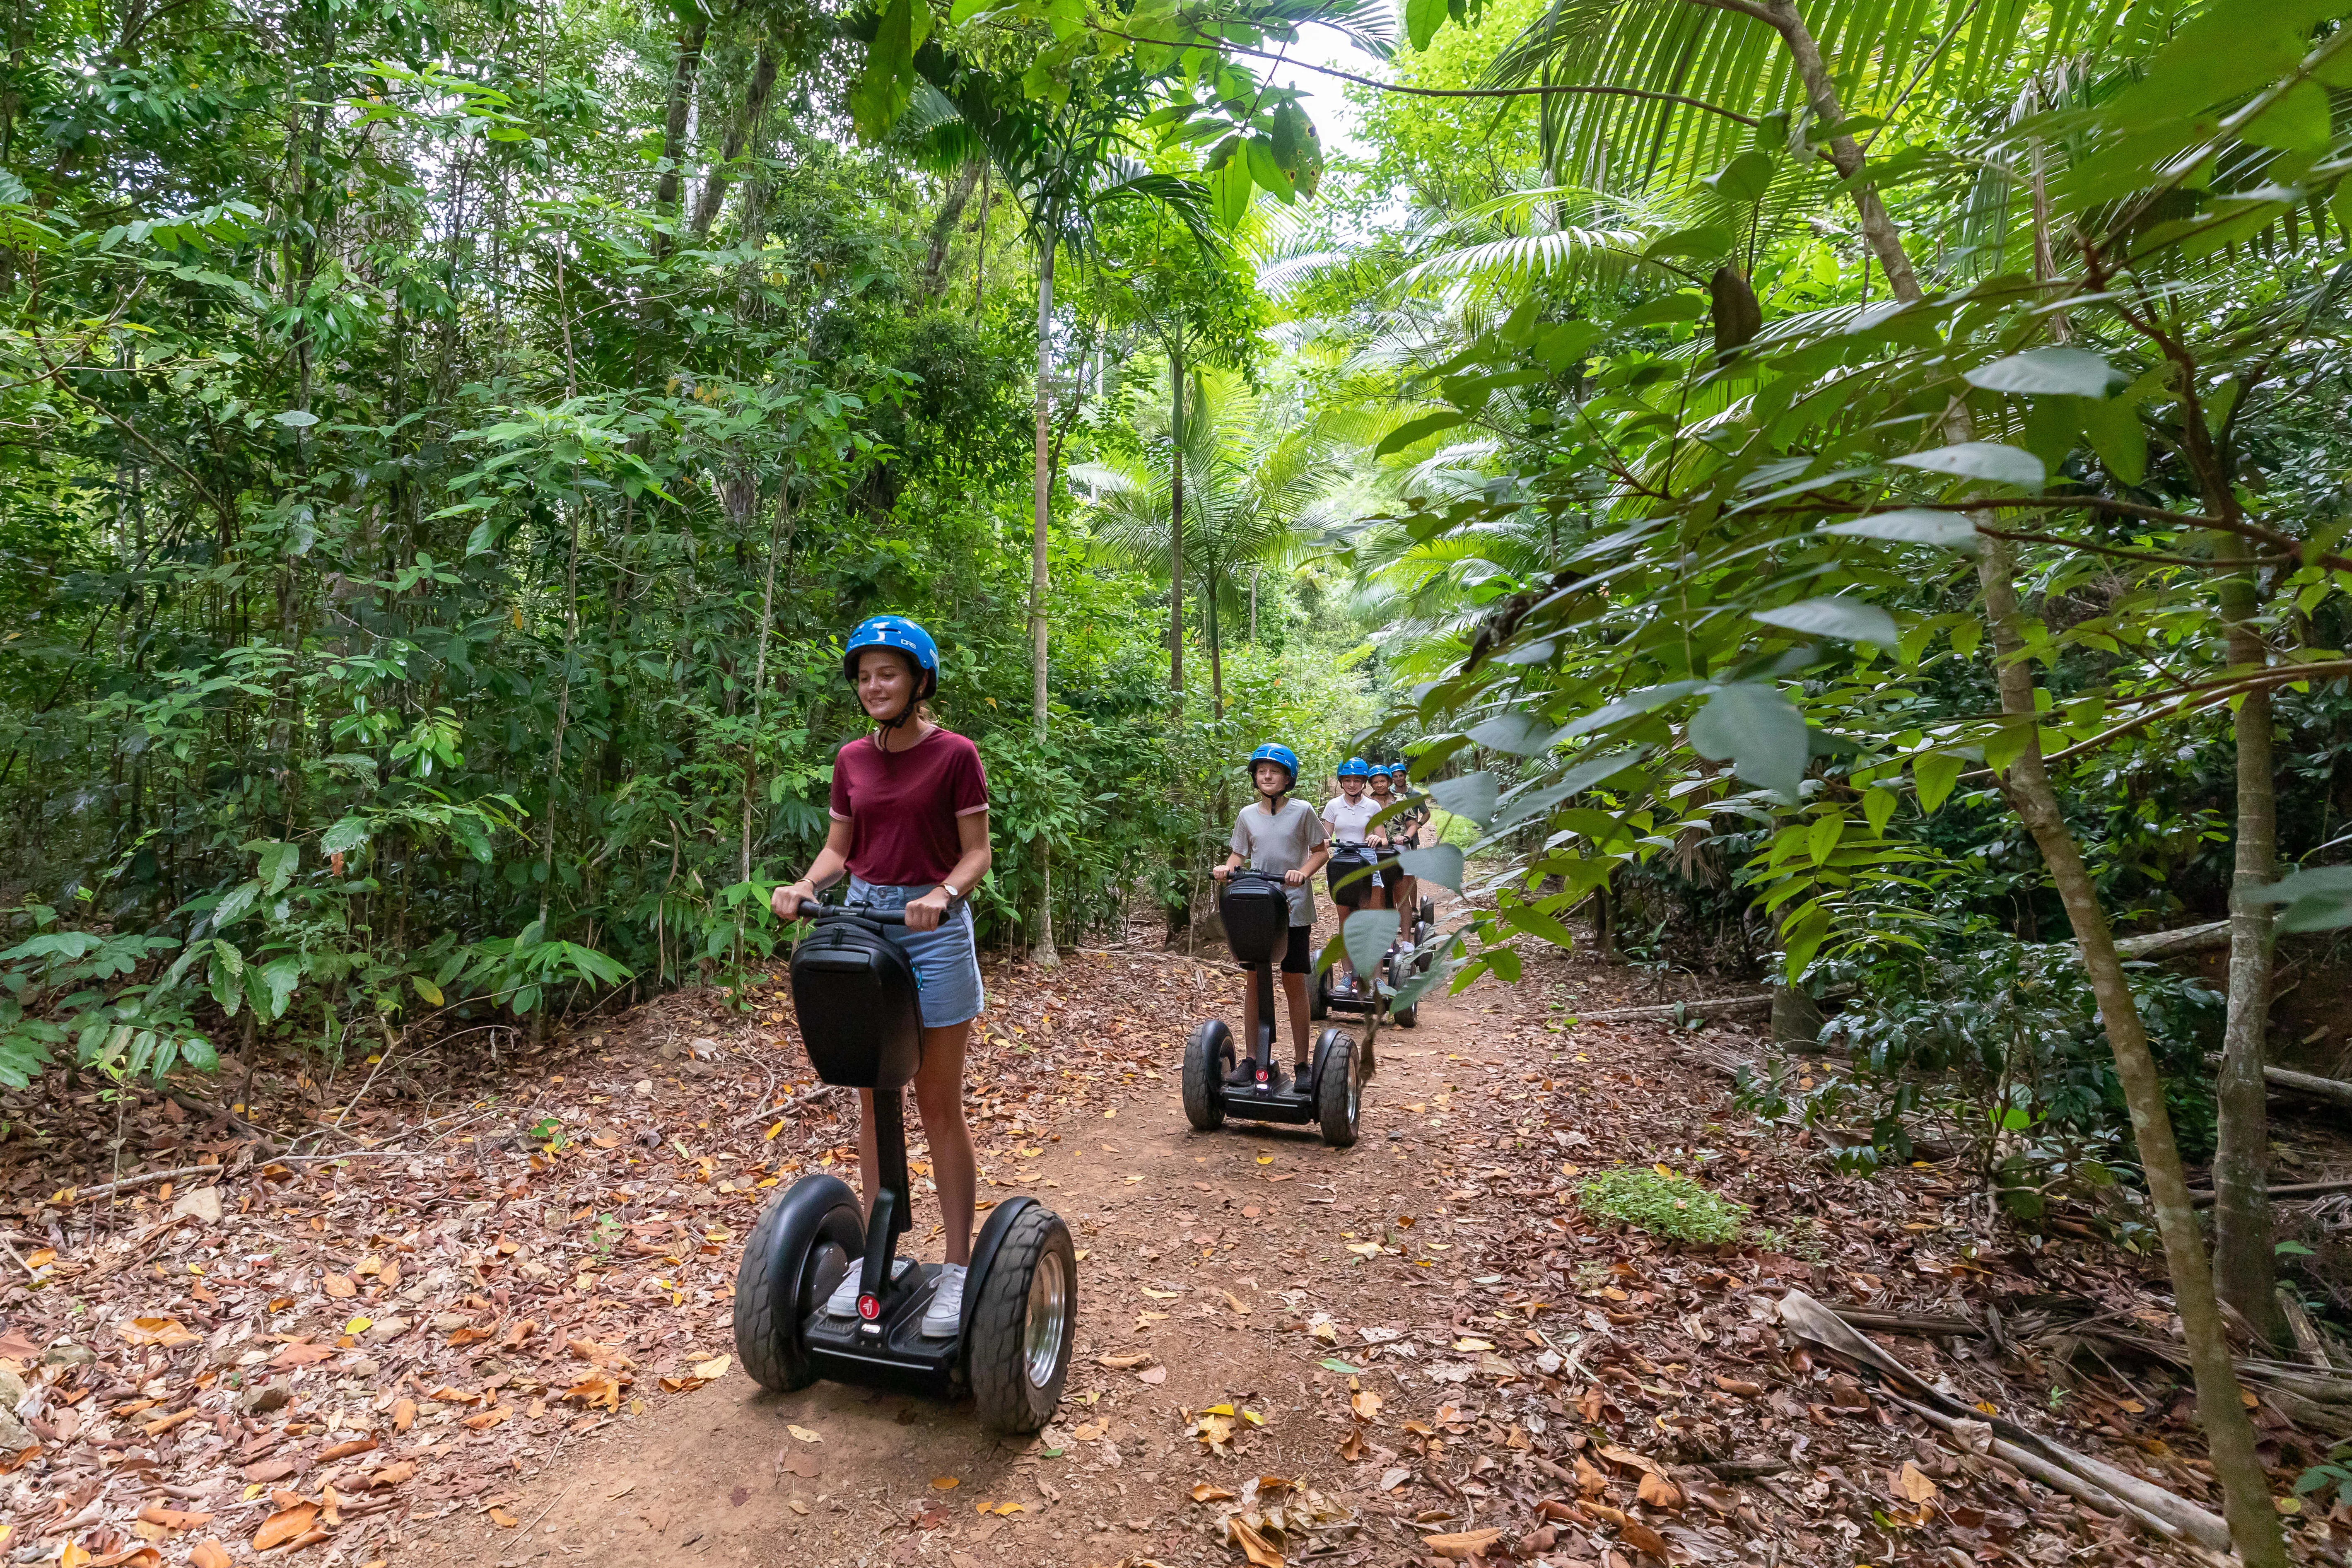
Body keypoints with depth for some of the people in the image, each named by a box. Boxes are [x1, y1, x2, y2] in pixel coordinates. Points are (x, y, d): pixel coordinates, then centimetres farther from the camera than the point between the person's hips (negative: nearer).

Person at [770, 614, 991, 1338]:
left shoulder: (954, 754, -7)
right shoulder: (851, 759, 8)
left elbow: (976, 851, -7)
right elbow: (839, 847, 13)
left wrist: (943, 894, -25)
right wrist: (805, 885, -7)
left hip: (933, 930, -5)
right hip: (862, 920, 5)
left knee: (939, 1107, 2)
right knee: (873, 1101, 12)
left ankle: (959, 1266, 15)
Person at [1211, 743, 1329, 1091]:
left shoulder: (1302, 811, -2)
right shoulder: (1247, 815, 6)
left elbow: (1321, 850, 3)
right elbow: (1240, 854, 12)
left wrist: (1303, 872, -15)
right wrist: (1229, 868, -10)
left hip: (1294, 908, -3)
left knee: (1294, 982, 3)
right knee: (1255, 980, 6)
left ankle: (1301, 1062, 14)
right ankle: (1256, 1059, 16)